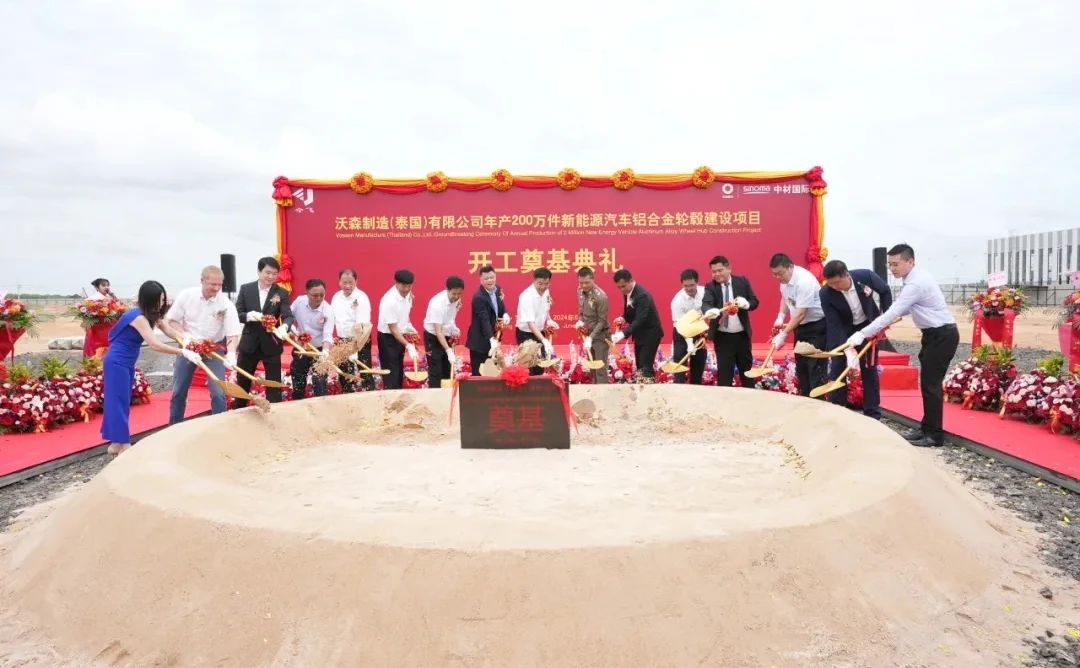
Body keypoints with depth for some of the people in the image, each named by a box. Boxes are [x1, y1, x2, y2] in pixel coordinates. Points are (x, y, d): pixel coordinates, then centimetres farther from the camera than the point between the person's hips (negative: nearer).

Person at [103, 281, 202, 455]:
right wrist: (183, 352, -36)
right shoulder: (138, 317, -25)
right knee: (119, 401, -5)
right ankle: (123, 445, -1)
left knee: (121, 401, 12)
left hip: (125, 363, 10)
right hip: (117, 363, -10)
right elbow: (155, 345, -33)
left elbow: (169, 330, -4)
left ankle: (116, 443, 19)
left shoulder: (150, 315, 4)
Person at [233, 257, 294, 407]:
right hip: (249, 343, 2)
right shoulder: (246, 289, 0)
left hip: (271, 345, -2)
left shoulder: (282, 293, -4)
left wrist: (284, 326, -37)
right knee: (242, 382, 16)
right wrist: (250, 315, -24)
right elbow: (237, 314, -2)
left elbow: (288, 315, -14)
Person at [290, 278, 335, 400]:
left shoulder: (327, 310, -21)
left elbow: (328, 335, -29)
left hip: (319, 350, -4)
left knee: (319, 385, -6)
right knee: (297, 382, 16)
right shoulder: (299, 301, -10)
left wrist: (325, 352, -45)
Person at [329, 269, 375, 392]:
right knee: (344, 373, 15)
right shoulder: (336, 297, 5)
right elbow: (332, 317, 14)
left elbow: (363, 321, -26)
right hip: (342, 341, 7)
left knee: (364, 373, -5)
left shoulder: (361, 297, -16)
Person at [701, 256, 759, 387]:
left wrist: (746, 304, -21)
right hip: (722, 337, -2)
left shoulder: (742, 281, 0)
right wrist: (711, 311, -46)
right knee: (724, 373, 1)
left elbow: (755, 301, 2)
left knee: (747, 369, 13)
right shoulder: (710, 287, -5)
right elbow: (705, 303, -22)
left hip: (742, 335, 2)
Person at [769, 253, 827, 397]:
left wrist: (783, 334, -27)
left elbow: (801, 314, -28)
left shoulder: (804, 281, -29)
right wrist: (781, 316, 1)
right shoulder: (785, 278, -2)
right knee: (801, 366, 12)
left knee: (816, 367, -9)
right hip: (800, 326, 9)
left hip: (816, 326, -9)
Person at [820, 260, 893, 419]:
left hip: (868, 326, 1)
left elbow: (885, 291, -5)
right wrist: (849, 350, -38)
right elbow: (834, 325, -28)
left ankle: (872, 414, 14)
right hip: (841, 331, -1)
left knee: (869, 369, 5)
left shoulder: (865, 276, -27)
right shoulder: (826, 294, -30)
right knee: (837, 369, -2)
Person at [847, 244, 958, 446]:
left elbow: (892, 313, -28)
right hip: (935, 333, 10)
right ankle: (927, 428, 21)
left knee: (931, 384, -6)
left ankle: (934, 434, 1)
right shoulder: (917, 277, 8)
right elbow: (907, 307, 19)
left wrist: (862, 334, -29)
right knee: (927, 382, 13)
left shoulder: (916, 283, -24)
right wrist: (896, 316, 1)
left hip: (942, 335, -10)